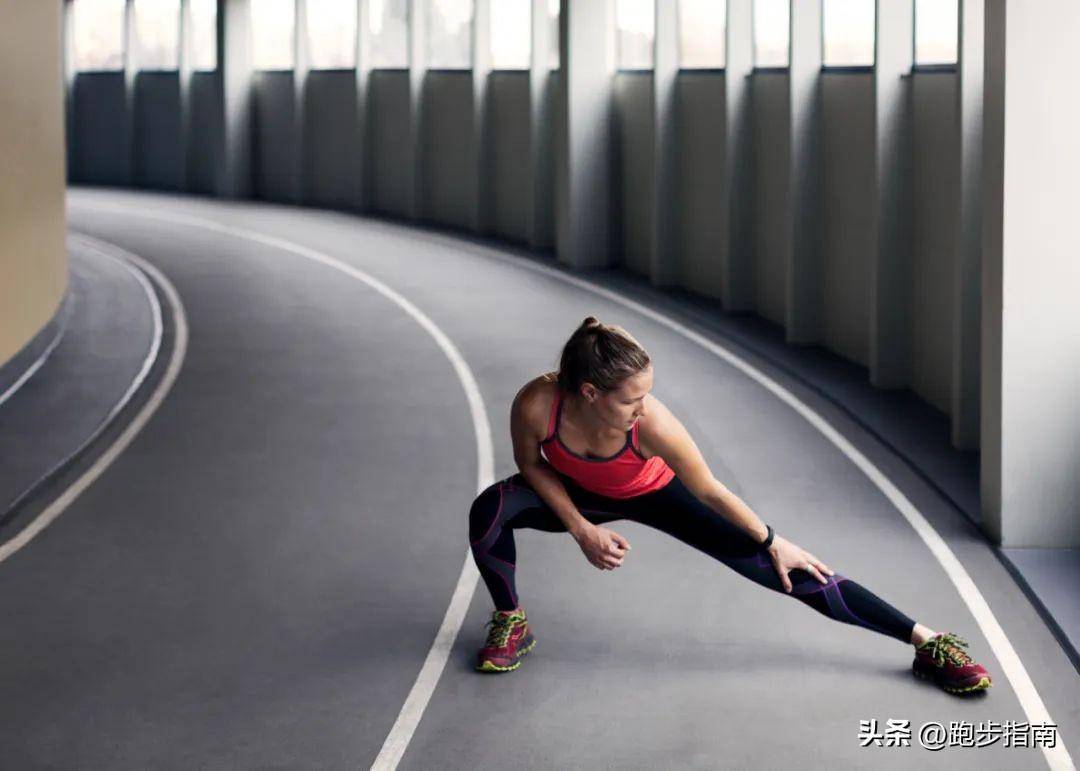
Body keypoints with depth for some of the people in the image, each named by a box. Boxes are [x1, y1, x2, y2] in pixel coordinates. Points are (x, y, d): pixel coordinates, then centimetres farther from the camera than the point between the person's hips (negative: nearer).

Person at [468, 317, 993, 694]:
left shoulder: (652, 424, -40)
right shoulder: (537, 405, -38)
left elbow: (709, 491, -23)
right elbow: (531, 463, -13)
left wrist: (772, 541, -11)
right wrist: (581, 529, -20)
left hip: (654, 493, -1)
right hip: (580, 495, 2)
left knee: (775, 568, -10)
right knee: (489, 511, -28)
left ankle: (927, 642, -4)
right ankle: (510, 626, 2)